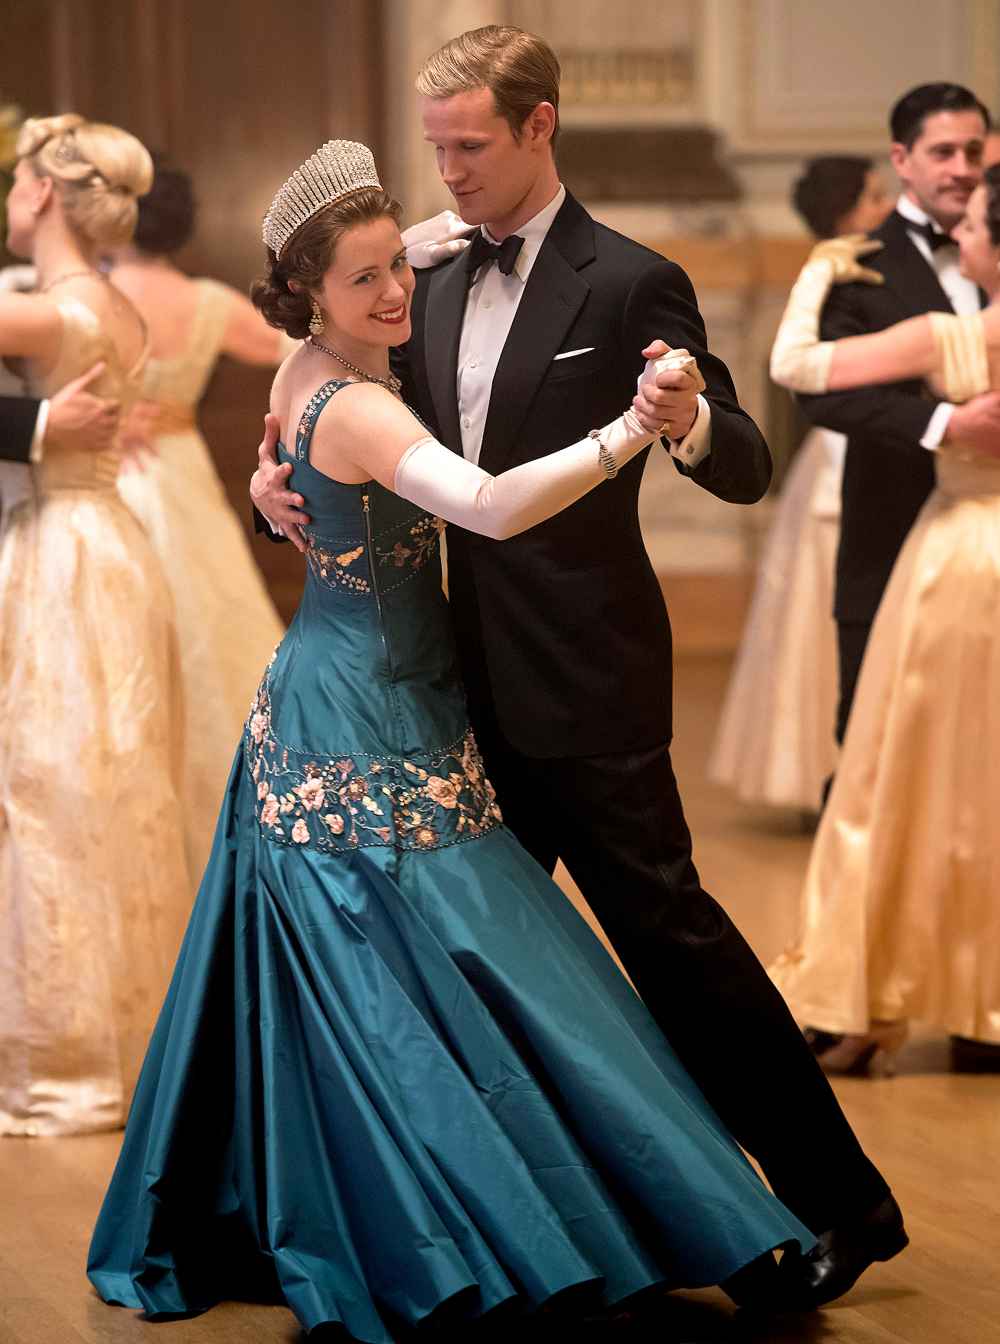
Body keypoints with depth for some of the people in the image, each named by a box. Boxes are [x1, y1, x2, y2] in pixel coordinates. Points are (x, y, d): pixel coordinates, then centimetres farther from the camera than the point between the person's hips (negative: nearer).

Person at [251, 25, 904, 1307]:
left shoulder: (631, 284, -9)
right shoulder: (436, 291, 11)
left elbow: (745, 470, -13)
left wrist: (690, 422, -35)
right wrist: (281, 475, 0)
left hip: (585, 684, -7)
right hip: (479, 680, 7)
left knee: (664, 925, -5)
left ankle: (841, 1199, 4)